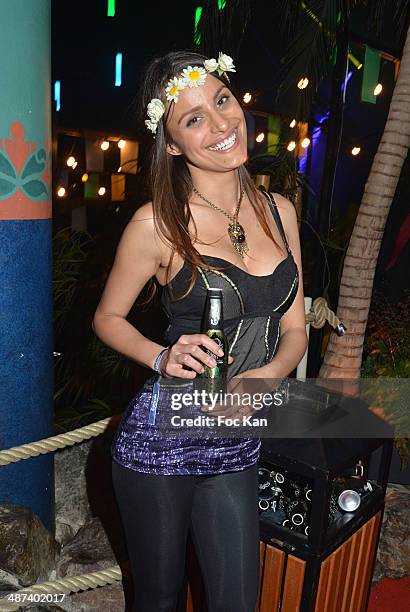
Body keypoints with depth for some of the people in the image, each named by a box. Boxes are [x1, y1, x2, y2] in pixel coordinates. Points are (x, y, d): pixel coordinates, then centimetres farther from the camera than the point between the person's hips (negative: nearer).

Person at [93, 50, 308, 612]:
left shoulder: (279, 211, 1)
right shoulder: (157, 224, -13)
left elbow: (294, 328, 5)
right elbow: (108, 318, -1)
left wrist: (268, 374, -15)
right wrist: (163, 359, -19)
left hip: (238, 445, 4)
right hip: (161, 437, -3)